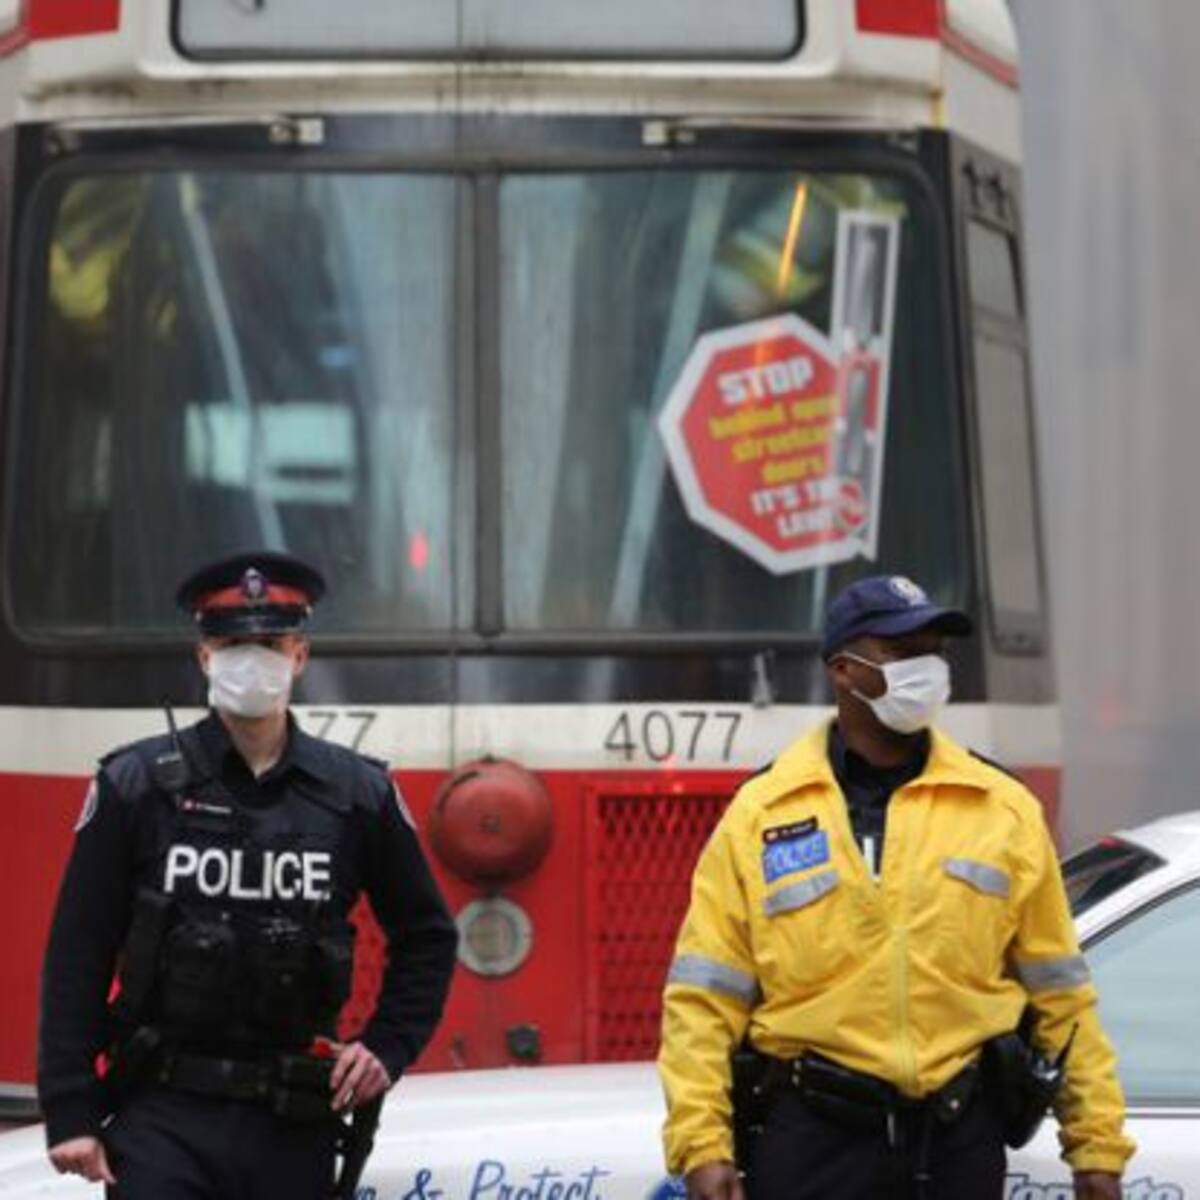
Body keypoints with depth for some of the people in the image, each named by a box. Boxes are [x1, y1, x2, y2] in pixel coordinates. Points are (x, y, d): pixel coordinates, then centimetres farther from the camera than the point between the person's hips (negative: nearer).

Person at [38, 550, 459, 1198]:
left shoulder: (359, 793, 5)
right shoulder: (136, 785, -1)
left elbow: (426, 938, 18)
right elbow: (77, 957, 0)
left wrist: (388, 1046, 5)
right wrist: (69, 1112, -6)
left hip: (295, 1123, 3)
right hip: (161, 1119, -3)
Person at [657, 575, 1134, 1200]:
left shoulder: (1003, 810, 8)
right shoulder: (760, 814, 2)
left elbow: (1059, 993, 9)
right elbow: (703, 1000, -1)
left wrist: (1097, 1143, 6)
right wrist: (701, 1144, -11)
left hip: (958, 1138, 2)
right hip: (811, 1135, -2)